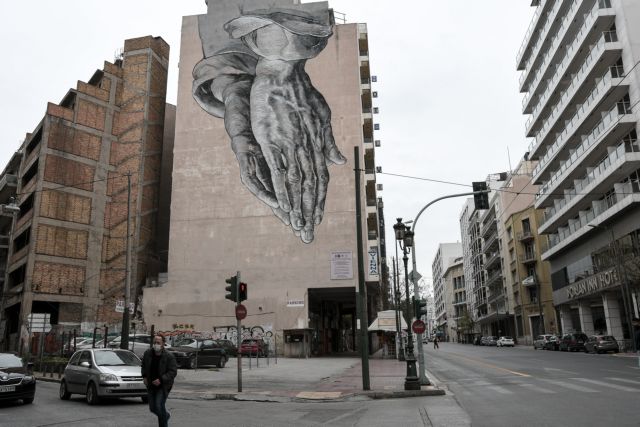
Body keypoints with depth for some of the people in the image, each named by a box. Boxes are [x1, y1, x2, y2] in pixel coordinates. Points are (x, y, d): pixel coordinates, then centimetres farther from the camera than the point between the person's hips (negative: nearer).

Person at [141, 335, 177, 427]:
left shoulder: (169, 356, -15)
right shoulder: (148, 353, -2)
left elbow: (173, 372, -16)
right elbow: (143, 366, 16)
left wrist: (161, 380, -24)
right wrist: (144, 376, 2)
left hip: (163, 386, -5)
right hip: (151, 385, 5)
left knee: (159, 406, -15)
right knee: (152, 408, 10)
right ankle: (166, 415, 40)